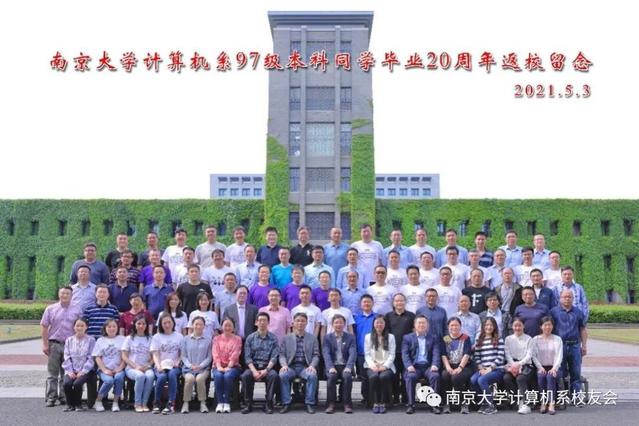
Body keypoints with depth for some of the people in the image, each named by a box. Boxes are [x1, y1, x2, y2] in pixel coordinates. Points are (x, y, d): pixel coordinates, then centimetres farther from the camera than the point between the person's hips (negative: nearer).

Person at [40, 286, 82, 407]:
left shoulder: (77, 310, 6)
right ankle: (51, 398, 6)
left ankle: (64, 397, 13)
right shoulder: (51, 309, 5)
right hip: (54, 344, 0)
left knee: (66, 374, 6)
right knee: (52, 373, 2)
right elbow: (44, 327, 4)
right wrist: (45, 344, -3)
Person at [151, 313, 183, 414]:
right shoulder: (156, 337, 11)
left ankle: (171, 404, -31)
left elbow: (182, 353, 11)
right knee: (162, 376, -34)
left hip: (174, 366, 0)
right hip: (161, 366, 0)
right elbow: (155, 354, 2)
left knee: (172, 374, -35)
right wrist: (158, 366, -15)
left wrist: (177, 362, -8)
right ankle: (156, 403, -14)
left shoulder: (179, 336, 14)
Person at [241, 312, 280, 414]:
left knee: (274, 375, -32)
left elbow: (274, 357, 0)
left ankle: (268, 404, -21)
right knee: (245, 376, -30)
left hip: (267, 366, -1)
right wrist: (254, 371, -14)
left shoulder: (273, 338, 7)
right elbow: (247, 357, 2)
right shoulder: (250, 338, 9)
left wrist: (266, 370, -16)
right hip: (253, 366, 1)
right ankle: (248, 404, -16)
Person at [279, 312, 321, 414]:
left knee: (313, 375, -33)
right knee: (282, 375, -32)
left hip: (305, 367, 0)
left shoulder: (312, 338, 15)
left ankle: (309, 403, -21)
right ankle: (286, 403, -21)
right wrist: (284, 365, -13)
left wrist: (312, 365, -12)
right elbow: (282, 354, 8)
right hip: (290, 366, 0)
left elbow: (316, 355, 8)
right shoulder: (286, 338, 15)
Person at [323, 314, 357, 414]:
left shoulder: (350, 337, 10)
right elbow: (326, 354, -3)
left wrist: (348, 367, -20)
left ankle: (347, 404, -22)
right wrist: (330, 367, -20)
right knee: (331, 376, -31)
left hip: (345, 366, 0)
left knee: (347, 376, -31)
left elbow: (353, 353, -3)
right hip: (333, 366, 0)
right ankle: (331, 404, -21)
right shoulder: (327, 337, 10)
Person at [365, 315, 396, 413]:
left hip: (386, 366, 0)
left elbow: (392, 355, 5)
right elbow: (367, 354, 7)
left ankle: (383, 403, -22)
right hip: (372, 366, 0)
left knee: (384, 376, -33)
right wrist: (373, 366, -11)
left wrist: (385, 366, -11)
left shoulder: (391, 337, 13)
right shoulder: (368, 337, 14)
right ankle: (375, 403, -21)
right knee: (373, 376, -33)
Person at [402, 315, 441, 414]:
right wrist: (409, 365, -18)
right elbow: (405, 354, 2)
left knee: (435, 376, -31)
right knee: (410, 376, -32)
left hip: (428, 366, 1)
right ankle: (411, 404, -24)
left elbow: (436, 353, 4)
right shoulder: (407, 338, 14)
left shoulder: (434, 337, 16)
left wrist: (435, 365, -16)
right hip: (414, 367, 0)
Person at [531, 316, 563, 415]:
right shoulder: (536, 339, 11)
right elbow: (534, 356, 2)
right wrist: (540, 367, -14)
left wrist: (554, 368, -18)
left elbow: (559, 355, -2)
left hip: (554, 367, -1)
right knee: (541, 376, -33)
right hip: (541, 367, 1)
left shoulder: (557, 339, 9)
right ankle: (543, 402, -27)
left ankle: (551, 404, -39)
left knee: (551, 376, -34)